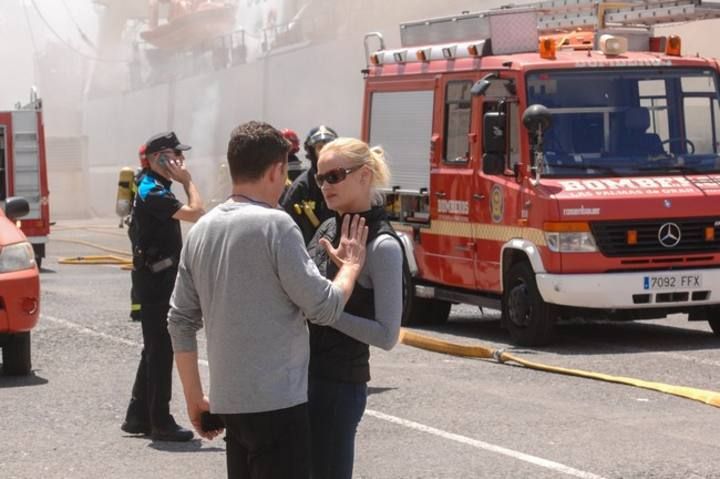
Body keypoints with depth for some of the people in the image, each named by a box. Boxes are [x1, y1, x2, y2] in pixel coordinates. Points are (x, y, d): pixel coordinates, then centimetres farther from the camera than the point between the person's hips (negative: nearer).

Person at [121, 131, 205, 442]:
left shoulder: (153, 188, 14)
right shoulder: (153, 192, -18)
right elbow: (195, 213, -26)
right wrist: (187, 181, -16)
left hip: (159, 278, 11)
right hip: (155, 279, -11)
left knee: (155, 349, 15)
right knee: (161, 350, -5)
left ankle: (138, 417, 21)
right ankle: (161, 422, 1)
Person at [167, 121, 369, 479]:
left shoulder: (201, 230, 8)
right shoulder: (274, 225, -14)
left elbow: (181, 322, 11)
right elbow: (324, 308, -12)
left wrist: (194, 397, 18)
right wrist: (351, 266, 6)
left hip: (229, 400, 8)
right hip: (276, 402, -7)